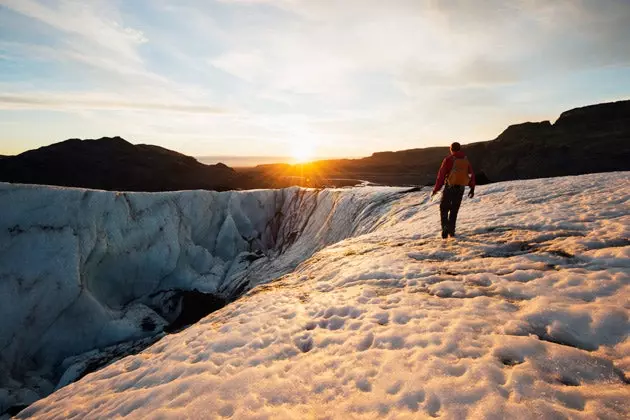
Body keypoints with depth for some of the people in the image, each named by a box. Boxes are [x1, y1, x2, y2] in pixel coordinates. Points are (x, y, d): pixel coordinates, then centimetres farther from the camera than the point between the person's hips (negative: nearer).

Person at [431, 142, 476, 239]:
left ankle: (445, 227, -11)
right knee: (454, 210, 15)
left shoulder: (448, 159, -7)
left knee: (444, 208, 7)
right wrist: (472, 189, 14)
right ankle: (451, 230, 16)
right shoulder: (466, 160, 7)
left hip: (450, 187, -4)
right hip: (461, 188, 4)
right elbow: (471, 174, 8)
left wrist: (436, 189, -5)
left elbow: (441, 175, -10)